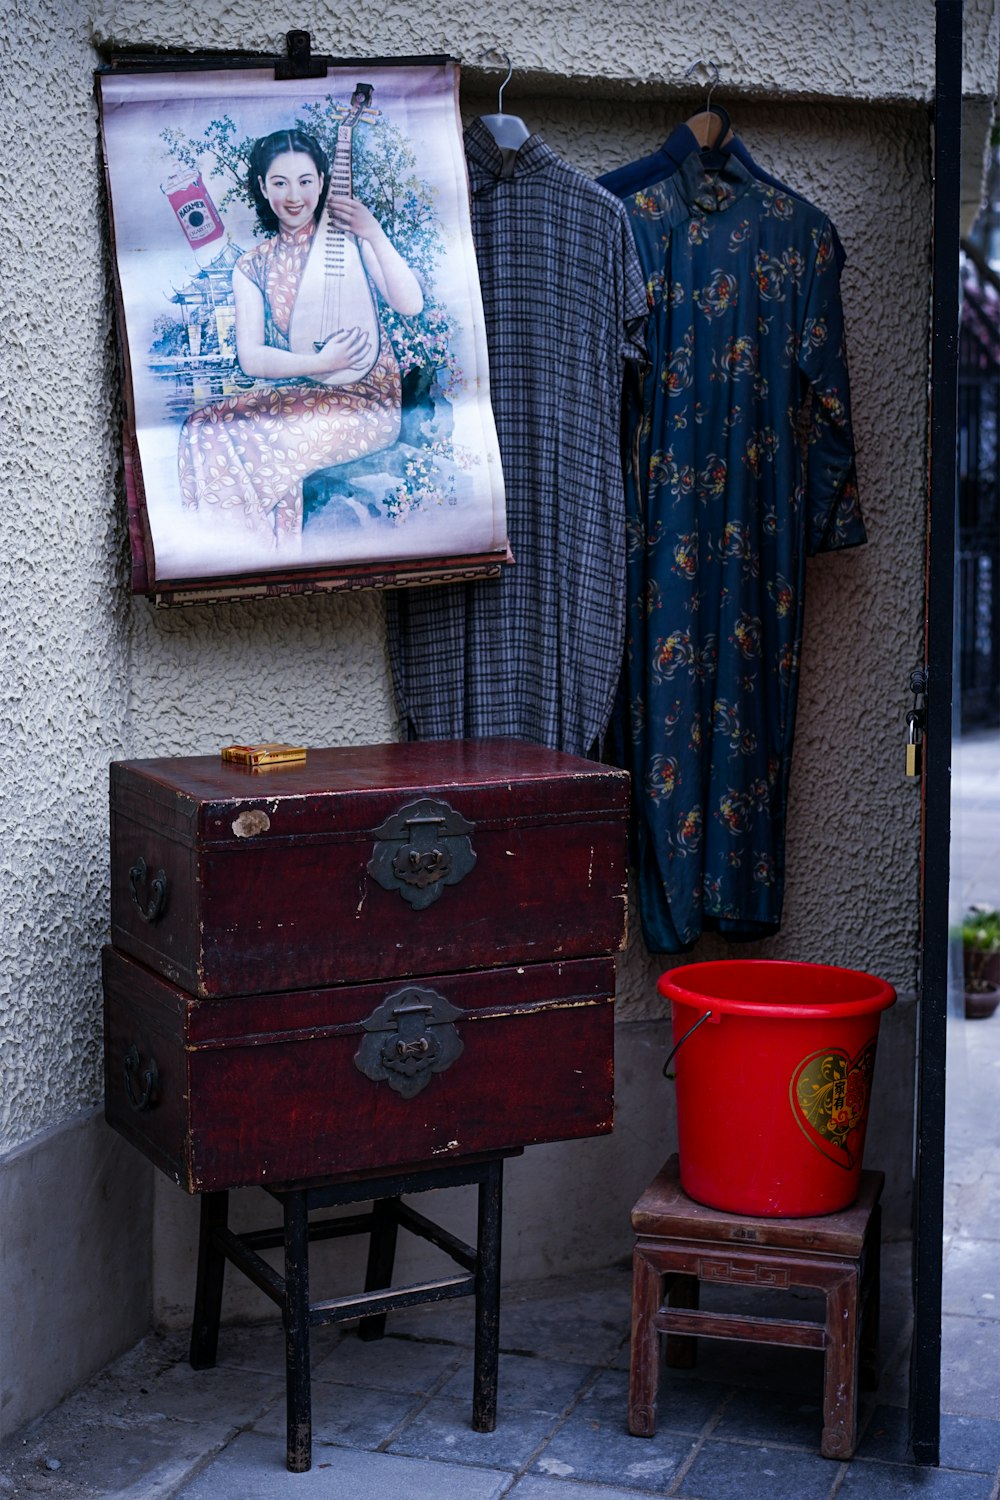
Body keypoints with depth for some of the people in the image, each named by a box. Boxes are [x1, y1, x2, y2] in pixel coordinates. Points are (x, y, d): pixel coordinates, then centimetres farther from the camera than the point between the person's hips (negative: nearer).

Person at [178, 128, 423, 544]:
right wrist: (320, 362, -14)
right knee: (204, 429, -21)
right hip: (291, 396, 4)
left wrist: (375, 235, -17)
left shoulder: (349, 237, 2)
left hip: (365, 397, -4)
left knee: (255, 445, -26)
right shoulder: (252, 267, 7)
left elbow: (410, 305, -9)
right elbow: (250, 358, 0)